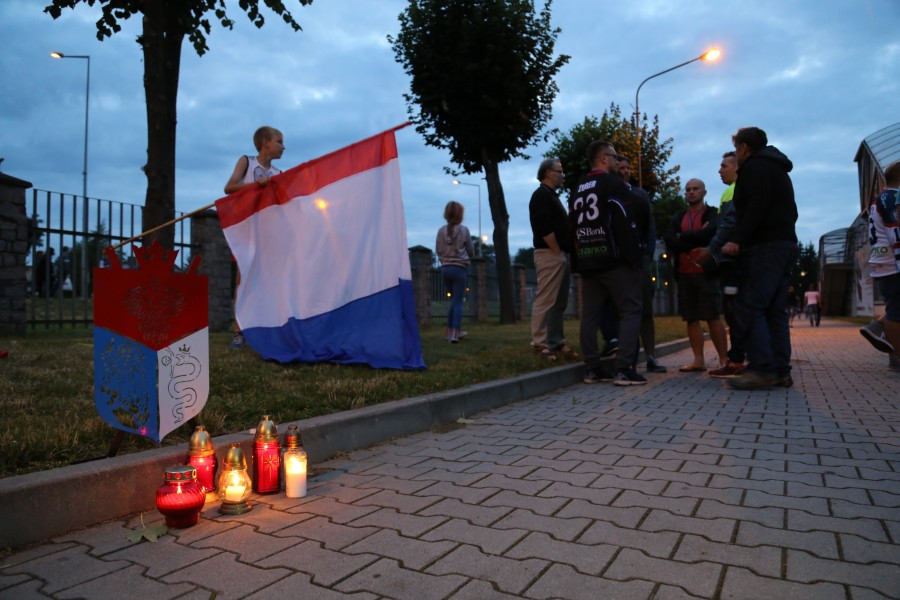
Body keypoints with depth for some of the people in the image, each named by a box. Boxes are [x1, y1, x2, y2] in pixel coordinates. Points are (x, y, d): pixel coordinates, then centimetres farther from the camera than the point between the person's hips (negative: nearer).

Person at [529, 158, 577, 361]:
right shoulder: (542, 195, -8)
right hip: (550, 255, -10)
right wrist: (557, 251, -15)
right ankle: (539, 343, -7)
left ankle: (557, 342, 15)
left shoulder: (551, 196, 23)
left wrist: (563, 253, 12)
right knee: (545, 301, -10)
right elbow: (544, 228, -19)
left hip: (560, 255, 10)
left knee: (559, 303, 11)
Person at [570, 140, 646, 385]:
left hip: (587, 261, 7)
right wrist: (634, 257, -11)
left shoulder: (577, 190, 19)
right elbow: (625, 224, -14)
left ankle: (592, 369, 9)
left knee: (590, 315, 7)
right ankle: (624, 370, -9)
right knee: (630, 311, -3)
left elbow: (572, 227, 18)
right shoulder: (613, 183, -5)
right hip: (614, 260, -7)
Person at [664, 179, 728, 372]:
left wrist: (683, 237, -8)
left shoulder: (713, 213, 3)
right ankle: (698, 360, 7)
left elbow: (710, 233, -19)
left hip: (706, 272, -4)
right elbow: (669, 242, -1)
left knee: (712, 316, -6)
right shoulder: (678, 217, 15)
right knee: (691, 318, 3)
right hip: (684, 274, 5)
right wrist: (697, 237, -11)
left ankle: (724, 359, -1)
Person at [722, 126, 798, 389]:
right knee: (774, 310, 8)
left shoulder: (754, 167, -4)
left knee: (749, 307, -12)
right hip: (785, 243, 10)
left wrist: (737, 239, -23)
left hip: (764, 246, -10)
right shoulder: (778, 170, 26)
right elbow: (790, 211, 25)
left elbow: (756, 207, -19)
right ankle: (781, 371, 6)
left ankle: (762, 369, -17)